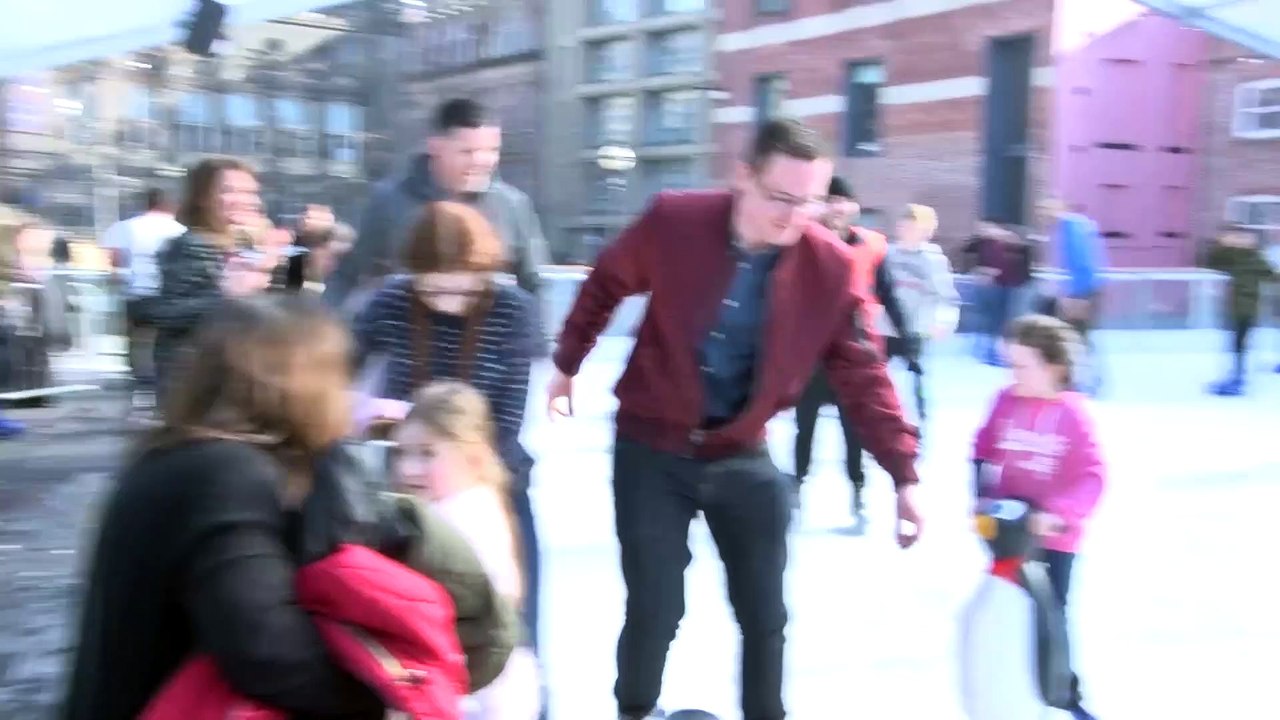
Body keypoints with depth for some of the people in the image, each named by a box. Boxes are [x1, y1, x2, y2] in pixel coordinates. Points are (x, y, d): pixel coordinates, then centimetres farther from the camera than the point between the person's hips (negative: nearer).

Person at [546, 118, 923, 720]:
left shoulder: (831, 266, -14)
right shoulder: (672, 222, -17)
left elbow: (862, 375, -6)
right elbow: (604, 285, 2)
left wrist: (903, 473, -10)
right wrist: (568, 364, 12)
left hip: (743, 457, 2)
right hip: (652, 449, -1)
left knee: (764, 615, 10)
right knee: (655, 608, 4)